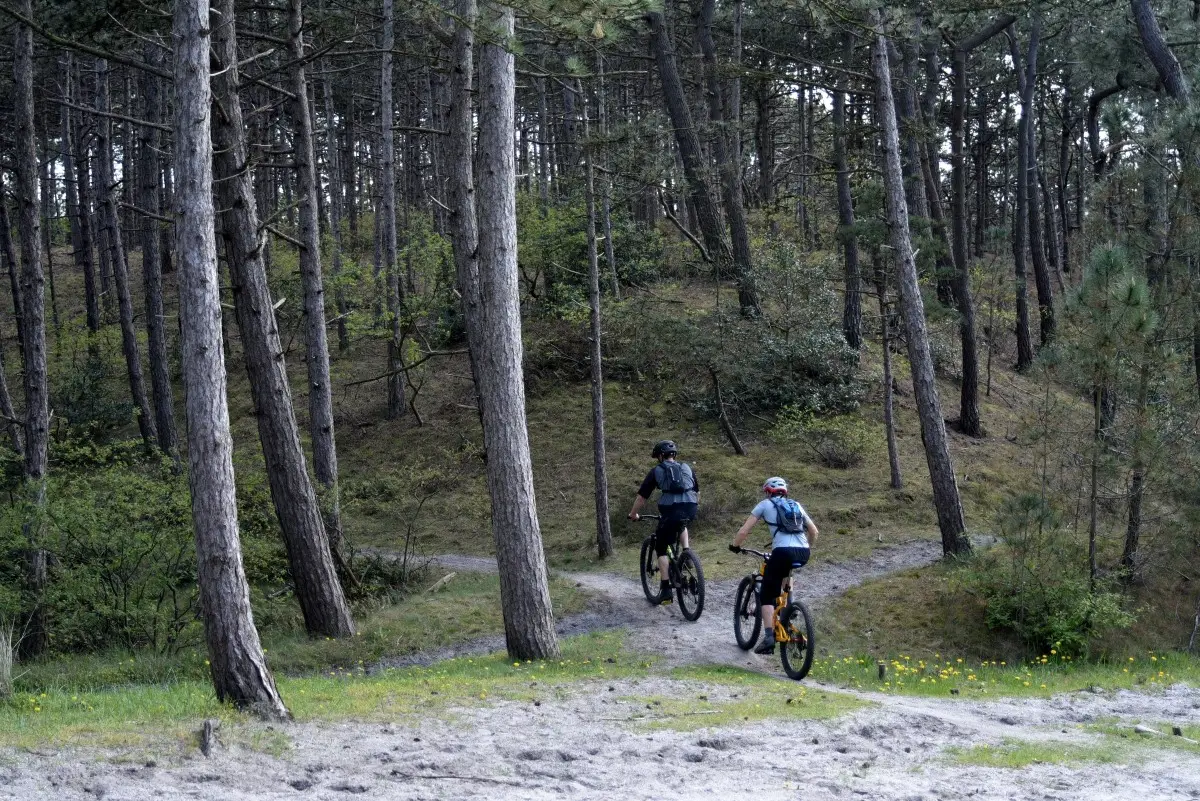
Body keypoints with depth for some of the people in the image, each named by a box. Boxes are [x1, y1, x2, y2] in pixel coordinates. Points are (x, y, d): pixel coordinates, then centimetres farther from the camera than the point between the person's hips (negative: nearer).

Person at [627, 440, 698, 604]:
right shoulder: (687, 468, 23)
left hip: (670, 510, -4)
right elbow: (697, 492, 30)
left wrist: (633, 514, 29)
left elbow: (642, 496, 15)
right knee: (681, 524, 41)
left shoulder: (657, 471, 14)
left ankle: (665, 590, 3)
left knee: (661, 549, 12)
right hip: (690, 510, 4)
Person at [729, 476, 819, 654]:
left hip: (783, 552, -5)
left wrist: (734, 546, 27)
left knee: (767, 596, 4)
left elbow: (744, 531, 10)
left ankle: (768, 638, -14)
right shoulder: (796, 505, 26)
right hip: (803, 553, 5)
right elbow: (814, 531, 27)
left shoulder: (765, 504, 14)